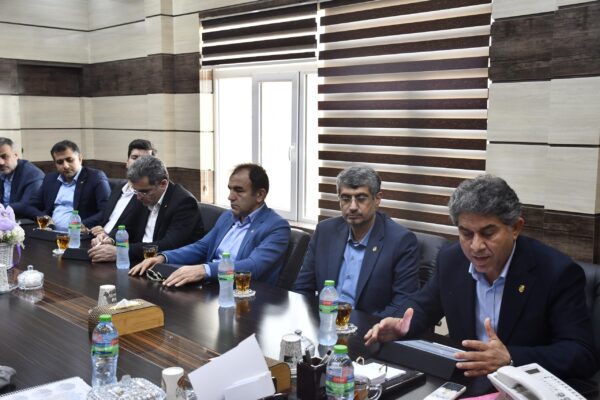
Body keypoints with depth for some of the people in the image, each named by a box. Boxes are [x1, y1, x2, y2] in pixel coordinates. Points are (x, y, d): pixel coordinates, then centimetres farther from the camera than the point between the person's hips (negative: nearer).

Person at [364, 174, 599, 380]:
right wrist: (402, 326, -10)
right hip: (463, 379, 3)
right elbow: (424, 309, 12)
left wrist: (511, 359, -32)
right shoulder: (451, 260, -2)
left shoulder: (558, 272, -16)